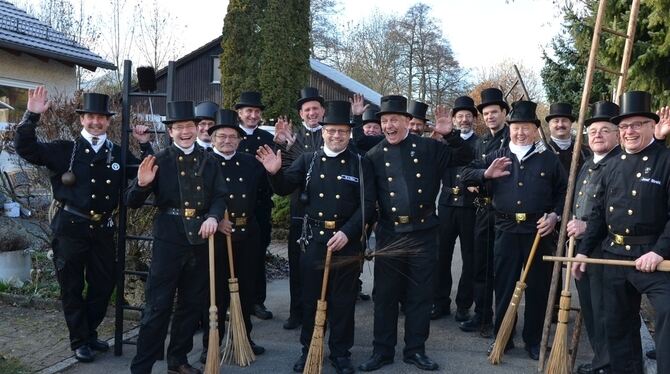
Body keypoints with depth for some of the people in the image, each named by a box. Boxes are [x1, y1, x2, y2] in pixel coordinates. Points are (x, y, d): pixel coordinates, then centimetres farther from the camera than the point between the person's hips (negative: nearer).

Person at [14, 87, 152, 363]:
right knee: (72, 288, 6)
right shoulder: (65, 150, 0)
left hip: (102, 229, 3)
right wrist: (32, 115, -18)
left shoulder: (118, 154, 8)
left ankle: (90, 333, 32)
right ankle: (79, 341, 21)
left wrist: (145, 145, 1)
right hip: (71, 227, -3)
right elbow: (25, 148, -8)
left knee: (103, 285, 12)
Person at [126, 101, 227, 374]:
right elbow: (132, 202, -5)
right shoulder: (160, 161, -3)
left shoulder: (208, 161, 8)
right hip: (169, 241, -4)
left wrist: (213, 217, -17)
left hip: (200, 240, 4)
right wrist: (141, 184, -26)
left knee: (192, 305, 14)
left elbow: (220, 196, 4)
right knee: (157, 306, -2)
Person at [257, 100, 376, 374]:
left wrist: (347, 232, -17)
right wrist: (275, 172, -22)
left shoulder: (361, 164, 0)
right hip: (313, 239, 1)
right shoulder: (308, 160, 5)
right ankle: (308, 350, 25)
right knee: (310, 297, 10)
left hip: (347, 240, -1)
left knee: (343, 299, 9)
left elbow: (368, 204, -7)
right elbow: (284, 188, 0)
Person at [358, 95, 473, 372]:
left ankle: (415, 349, 21)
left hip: (423, 233, 0)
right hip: (389, 234, 0)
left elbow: (465, 159, 4)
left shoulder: (429, 148, 1)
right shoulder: (374, 156, 2)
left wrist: (450, 135, -10)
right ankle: (382, 350, 20)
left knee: (420, 293, 8)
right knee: (385, 294, 7)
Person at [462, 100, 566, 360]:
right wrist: (486, 173, -13)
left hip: (538, 230, -1)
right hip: (506, 229, 1)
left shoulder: (549, 159, 7)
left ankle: (533, 340, 20)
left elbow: (564, 191, 9)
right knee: (504, 285, 5)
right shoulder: (497, 157, 9)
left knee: (537, 286, 6)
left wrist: (555, 215, -6)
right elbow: (466, 175, 6)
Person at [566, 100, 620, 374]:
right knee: (588, 307, 15)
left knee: (603, 310, -1)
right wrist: (573, 226, 14)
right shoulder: (587, 165, 18)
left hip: (605, 248, -9)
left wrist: (588, 226, -20)